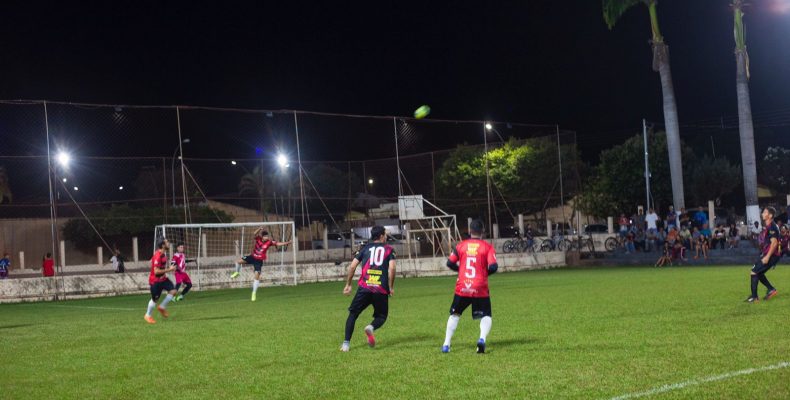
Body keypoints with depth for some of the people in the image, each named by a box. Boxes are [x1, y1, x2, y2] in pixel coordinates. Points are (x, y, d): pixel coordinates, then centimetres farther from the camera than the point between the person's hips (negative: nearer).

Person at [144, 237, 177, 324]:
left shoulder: (163, 254, 3)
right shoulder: (157, 256, -27)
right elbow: (156, 271, -29)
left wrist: (169, 268, 7)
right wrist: (169, 270, -24)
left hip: (162, 278, 8)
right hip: (155, 281, -8)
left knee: (173, 291, -5)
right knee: (155, 299, 3)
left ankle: (162, 307, 13)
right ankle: (148, 315, 24)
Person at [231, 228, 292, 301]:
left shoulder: (269, 242, -13)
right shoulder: (258, 239, -12)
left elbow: (278, 244, -16)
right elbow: (255, 234, -30)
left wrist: (286, 243, -28)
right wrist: (260, 229, -47)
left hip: (259, 261, -2)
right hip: (252, 257, 2)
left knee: (257, 276, -12)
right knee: (239, 261, -11)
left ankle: (254, 293, -1)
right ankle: (237, 272, 24)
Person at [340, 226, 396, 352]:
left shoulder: (365, 248, 15)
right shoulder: (389, 249, 10)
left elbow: (352, 266, 8)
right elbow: (392, 268, -5)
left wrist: (348, 285, 16)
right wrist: (391, 287, 3)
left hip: (364, 288, 1)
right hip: (381, 290, -1)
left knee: (353, 314, 14)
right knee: (381, 316, 17)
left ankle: (346, 344, 2)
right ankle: (371, 327, -17)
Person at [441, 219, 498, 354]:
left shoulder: (461, 246, 4)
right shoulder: (487, 247, -2)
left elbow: (450, 263, 4)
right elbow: (493, 267, -11)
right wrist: (485, 272, 10)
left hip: (462, 288, 2)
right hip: (480, 289, -2)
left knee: (454, 314, 20)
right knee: (486, 316, 10)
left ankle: (446, 345, 16)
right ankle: (482, 339, -18)